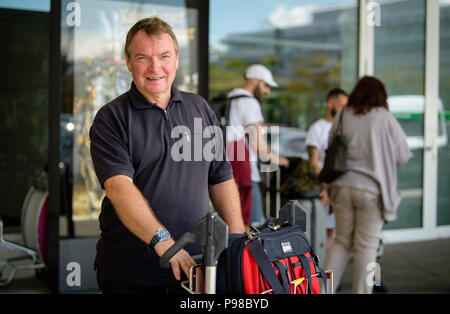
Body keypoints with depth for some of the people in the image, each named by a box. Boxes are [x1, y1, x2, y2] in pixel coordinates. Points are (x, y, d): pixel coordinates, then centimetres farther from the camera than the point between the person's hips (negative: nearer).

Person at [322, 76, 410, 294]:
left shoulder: (342, 117, 3)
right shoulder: (385, 119, -6)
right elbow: (403, 156, -1)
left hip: (343, 187, 4)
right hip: (372, 190, -3)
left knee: (341, 241, 14)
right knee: (366, 246, 4)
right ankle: (361, 290, 9)